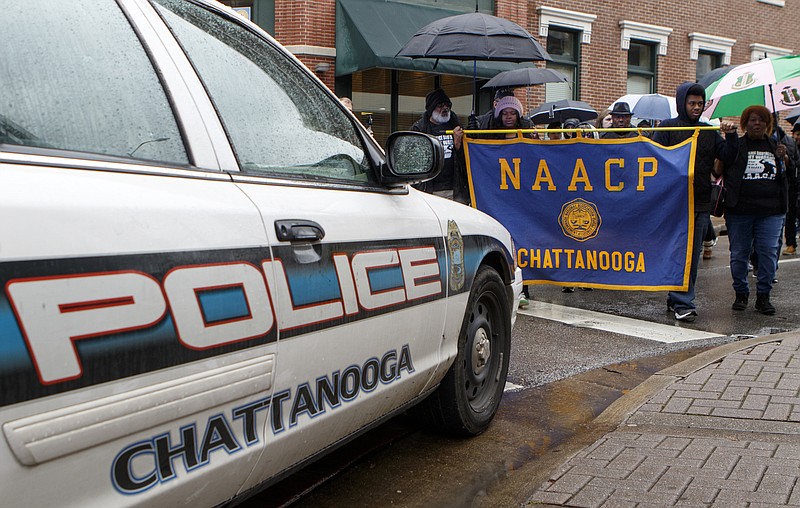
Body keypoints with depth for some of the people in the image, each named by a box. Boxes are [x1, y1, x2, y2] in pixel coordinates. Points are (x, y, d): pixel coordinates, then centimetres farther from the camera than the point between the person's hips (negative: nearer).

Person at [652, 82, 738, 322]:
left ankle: (676, 299, 19)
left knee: (694, 254, 9)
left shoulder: (709, 132, 15)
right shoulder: (667, 127, 1)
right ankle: (682, 303, -6)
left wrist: (731, 136, -7)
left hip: (701, 204, 5)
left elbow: (728, 157, 10)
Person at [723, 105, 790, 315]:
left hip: (771, 211, 2)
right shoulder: (735, 146, 4)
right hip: (740, 210, -2)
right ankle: (741, 293, 18)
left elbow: (791, 173, 15)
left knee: (768, 253, -1)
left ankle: (763, 296, 10)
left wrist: (784, 158, -1)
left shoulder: (776, 146, 14)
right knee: (739, 254, 4)